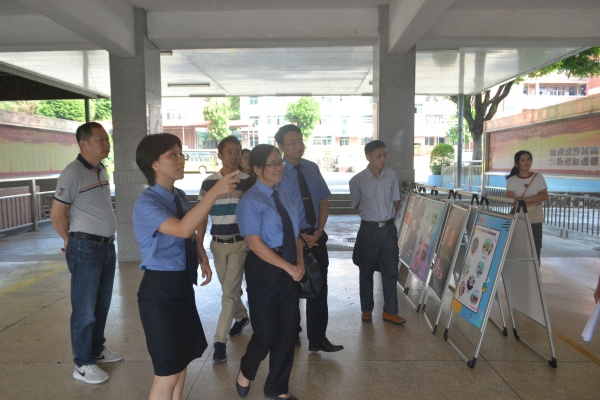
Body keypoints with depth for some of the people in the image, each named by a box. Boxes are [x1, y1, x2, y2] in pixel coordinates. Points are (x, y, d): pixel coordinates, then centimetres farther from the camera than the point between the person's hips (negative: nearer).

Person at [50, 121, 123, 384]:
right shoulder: (73, 173, -15)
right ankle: (83, 364, 15)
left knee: (102, 305, 18)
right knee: (85, 309, 2)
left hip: (107, 245, 8)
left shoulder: (101, 170, 10)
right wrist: (72, 242, 1)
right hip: (86, 248, -8)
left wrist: (105, 240, 15)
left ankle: (97, 350, 34)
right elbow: (57, 214, -12)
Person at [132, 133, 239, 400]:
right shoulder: (146, 204, -19)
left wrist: (203, 260, 11)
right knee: (168, 371, 4)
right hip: (160, 290, -8)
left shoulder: (179, 197, 7)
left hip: (182, 286, 8)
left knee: (183, 358, 21)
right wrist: (214, 192, -40)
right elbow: (183, 229, -36)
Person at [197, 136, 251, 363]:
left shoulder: (248, 181, -4)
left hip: (240, 243, -3)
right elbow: (202, 217, 5)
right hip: (218, 244, 3)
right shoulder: (208, 183, 2)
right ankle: (242, 316, 43)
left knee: (230, 291, -6)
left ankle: (220, 340, 2)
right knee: (229, 290, 17)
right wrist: (199, 248, -1)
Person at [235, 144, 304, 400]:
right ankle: (245, 372, 35)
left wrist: (299, 263, -6)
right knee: (266, 334, 1)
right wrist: (289, 267, -19)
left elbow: (295, 235, 12)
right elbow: (255, 244, -19)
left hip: (289, 270, 7)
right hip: (264, 269, -7)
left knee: (287, 332, 13)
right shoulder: (250, 201, -13)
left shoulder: (284, 198, 10)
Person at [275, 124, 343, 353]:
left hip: (316, 237, 5)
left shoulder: (312, 168, 5)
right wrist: (298, 236, -14)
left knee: (319, 289, 9)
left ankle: (318, 339, 23)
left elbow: (324, 201, 8)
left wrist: (319, 230, -5)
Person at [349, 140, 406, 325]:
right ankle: (366, 309, 26)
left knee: (391, 270, 5)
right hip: (369, 229, -2)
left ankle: (390, 311, 18)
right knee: (366, 270, 10)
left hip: (389, 228, 3)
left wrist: (389, 216, 4)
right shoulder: (357, 180, -10)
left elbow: (396, 201, 10)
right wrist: (371, 213, 3)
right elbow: (355, 205, 4)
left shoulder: (392, 175, -1)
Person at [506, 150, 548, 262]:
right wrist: (533, 202, -16)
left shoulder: (538, 177, 3)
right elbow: (510, 200, -9)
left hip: (535, 220, 1)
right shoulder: (512, 180, 1)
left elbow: (544, 195, -8)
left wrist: (522, 199, -17)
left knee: (535, 250, 3)